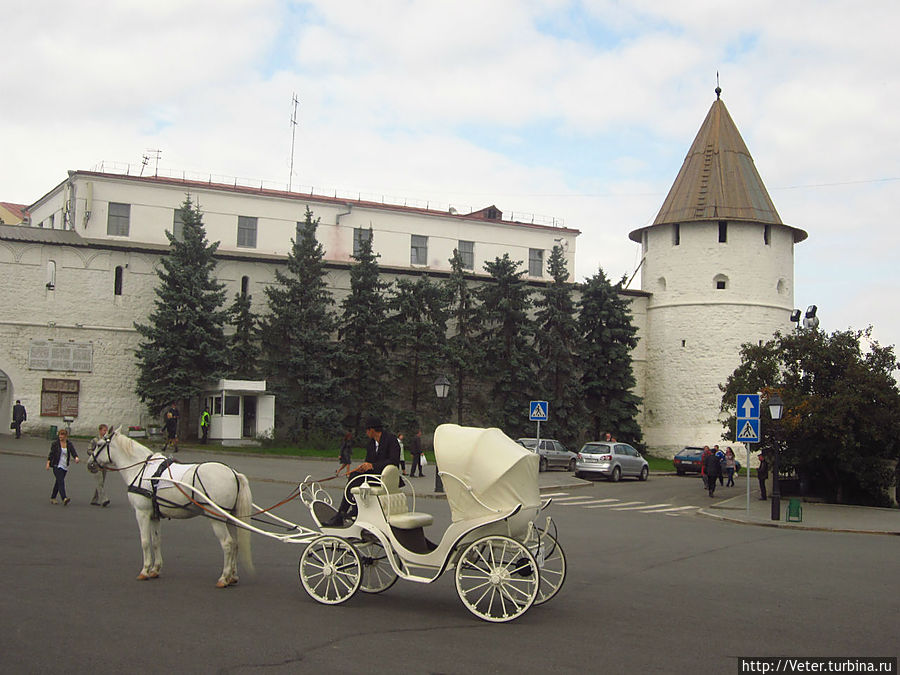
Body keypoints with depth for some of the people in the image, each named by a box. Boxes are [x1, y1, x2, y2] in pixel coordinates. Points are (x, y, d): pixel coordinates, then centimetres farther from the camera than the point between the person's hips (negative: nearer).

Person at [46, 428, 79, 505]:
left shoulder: (69, 444, 4)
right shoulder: (55, 443, -3)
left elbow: (73, 452, -5)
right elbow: (51, 453, 0)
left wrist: (76, 457, -25)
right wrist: (48, 463, -7)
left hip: (65, 466, 4)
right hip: (57, 466, -4)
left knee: (58, 482, 13)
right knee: (61, 482, -17)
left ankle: (52, 498, 26)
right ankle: (64, 499, -28)